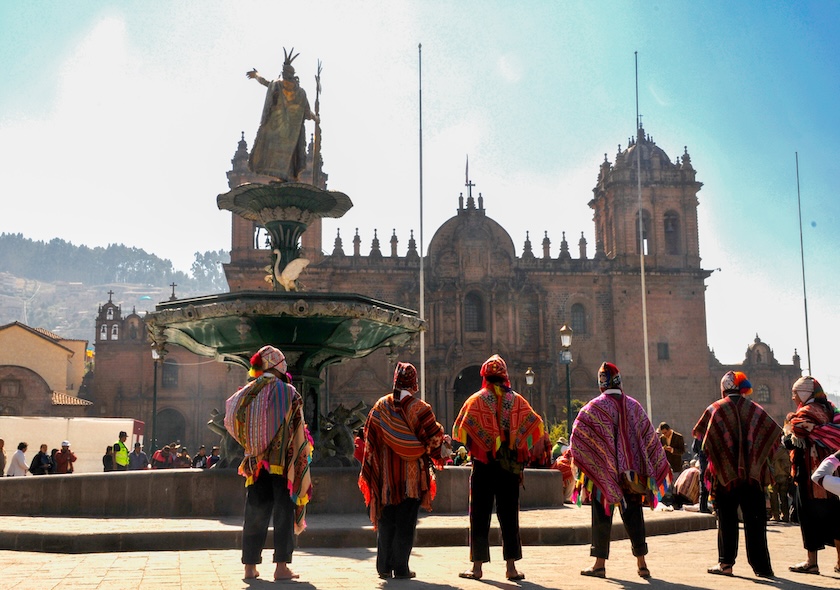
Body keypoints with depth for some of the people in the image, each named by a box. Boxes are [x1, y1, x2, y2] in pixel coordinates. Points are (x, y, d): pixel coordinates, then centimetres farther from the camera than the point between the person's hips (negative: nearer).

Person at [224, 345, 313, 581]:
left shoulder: (248, 392, 5)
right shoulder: (288, 391, -7)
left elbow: (231, 420, 11)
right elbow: (297, 431, -6)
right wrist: (301, 457, 3)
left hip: (257, 462, 4)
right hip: (283, 462, -4)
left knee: (255, 513, 10)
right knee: (283, 512, 1)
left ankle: (250, 566, 13)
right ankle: (281, 566, -1)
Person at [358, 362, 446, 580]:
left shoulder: (381, 406, 1)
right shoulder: (419, 408, -8)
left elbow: (369, 437, 4)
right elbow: (433, 438, -7)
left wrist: (370, 471, 13)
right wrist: (436, 454, 13)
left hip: (386, 474, 3)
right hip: (411, 476, -3)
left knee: (386, 521, 13)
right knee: (406, 522, 3)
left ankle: (384, 566, 16)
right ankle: (401, 568, 4)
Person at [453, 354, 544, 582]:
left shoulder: (475, 400, -2)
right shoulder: (517, 400, 2)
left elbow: (458, 431, -3)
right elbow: (536, 426, 0)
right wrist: (519, 447, 11)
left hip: (483, 465, -1)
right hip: (510, 466, 1)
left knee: (480, 516, 5)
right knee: (509, 516, 7)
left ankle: (477, 567, 7)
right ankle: (511, 567, 7)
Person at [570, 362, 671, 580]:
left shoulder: (595, 407, -8)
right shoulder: (634, 406, 5)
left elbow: (577, 435, -14)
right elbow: (650, 437, 10)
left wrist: (577, 459, -2)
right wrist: (661, 465, 18)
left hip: (602, 472, -4)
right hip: (632, 471, 4)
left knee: (602, 517, 4)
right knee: (633, 516, 10)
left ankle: (600, 564, 6)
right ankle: (641, 564, 10)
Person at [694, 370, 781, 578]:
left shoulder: (715, 409, -2)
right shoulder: (754, 409, 4)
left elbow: (698, 432, 0)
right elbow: (775, 432, 3)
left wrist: (713, 460, 12)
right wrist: (762, 458, 9)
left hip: (725, 473, -1)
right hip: (753, 473, 1)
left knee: (727, 519, 6)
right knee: (754, 520, 4)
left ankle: (726, 562, 6)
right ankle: (761, 566, 4)